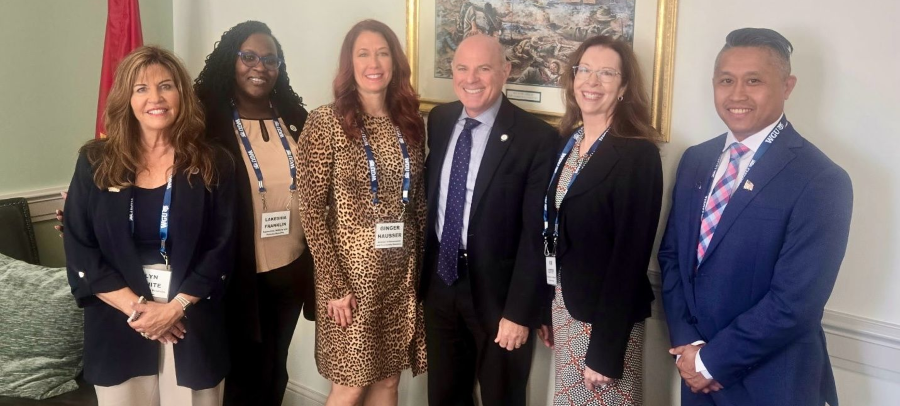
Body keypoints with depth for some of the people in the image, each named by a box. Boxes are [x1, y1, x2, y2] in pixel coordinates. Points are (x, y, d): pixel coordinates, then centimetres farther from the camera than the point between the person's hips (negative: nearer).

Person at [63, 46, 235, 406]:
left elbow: (221, 250, -4)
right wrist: (136, 307, -11)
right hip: (118, 326, 1)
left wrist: (175, 308, -13)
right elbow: (79, 252, -2)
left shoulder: (213, 165, 0)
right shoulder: (95, 163, 2)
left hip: (193, 328, 0)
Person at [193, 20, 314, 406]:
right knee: (248, 375, 9)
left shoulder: (294, 120, 4)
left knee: (276, 370, 19)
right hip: (243, 275, -4)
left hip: (292, 271, 4)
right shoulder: (209, 124, -9)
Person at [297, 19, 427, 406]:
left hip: (401, 273, 4)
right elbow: (311, 209, -11)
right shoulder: (326, 121, -9)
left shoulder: (410, 122, 5)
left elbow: (418, 202, 10)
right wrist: (334, 284, -14)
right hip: (351, 271, -4)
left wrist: (421, 268, 6)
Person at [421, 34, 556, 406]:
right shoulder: (438, 121, 3)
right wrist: (419, 274, 9)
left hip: (496, 290, -5)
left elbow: (535, 233, -15)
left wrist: (519, 311, -16)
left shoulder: (536, 137, -15)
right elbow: (429, 196, 10)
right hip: (439, 283, 5)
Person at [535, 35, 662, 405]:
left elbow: (630, 254, -18)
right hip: (563, 305, 7)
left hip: (605, 315, -6)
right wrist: (545, 309, 10)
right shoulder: (565, 142, 5)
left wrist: (606, 351, -19)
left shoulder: (638, 154, -16)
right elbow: (552, 234, 8)